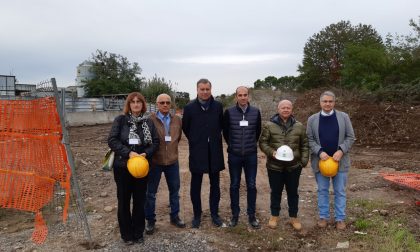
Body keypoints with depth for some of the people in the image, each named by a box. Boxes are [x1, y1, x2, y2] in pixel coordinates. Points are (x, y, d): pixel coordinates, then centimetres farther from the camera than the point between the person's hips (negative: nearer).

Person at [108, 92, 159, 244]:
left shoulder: (148, 122, 2)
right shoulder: (120, 120, -4)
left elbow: (156, 142, 1)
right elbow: (112, 140, -11)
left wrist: (146, 153, -17)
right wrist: (128, 153, -21)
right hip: (123, 166, -2)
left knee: (140, 200, 11)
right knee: (124, 200, 9)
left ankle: (138, 233, 27)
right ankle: (127, 234, 25)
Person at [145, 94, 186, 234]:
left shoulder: (177, 120, 2)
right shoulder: (150, 120, -11)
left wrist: (171, 148, 11)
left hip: (172, 161, 4)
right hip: (154, 161, -3)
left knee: (174, 190, 15)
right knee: (151, 192, 8)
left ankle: (174, 217, 33)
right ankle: (150, 220, 24)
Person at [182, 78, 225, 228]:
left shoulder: (218, 106, -2)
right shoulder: (190, 107, -6)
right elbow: (185, 127, 6)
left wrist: (214, 138, 9)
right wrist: (194, 140, 7)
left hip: (214, 151, 1)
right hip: (197, 151, -1)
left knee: (215, 184, 11)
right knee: (196, 185, 8)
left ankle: (214, 214, 25)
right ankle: (197, 215, 23)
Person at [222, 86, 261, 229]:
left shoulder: (256, 112, -2)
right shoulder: (229, 112, -6)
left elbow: (258, 131, 11)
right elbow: (225, 131, 6)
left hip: (251, 155, 1)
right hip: (234, 155, -1)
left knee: (251, 186, 7)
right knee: (234, 185, 9)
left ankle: (251, 215, 21)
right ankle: (235, 215, 23)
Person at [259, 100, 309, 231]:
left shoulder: (299, 126, 4)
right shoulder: (269, 125, -4)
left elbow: (304, 145, 8)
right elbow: (263, 142, -2)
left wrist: (304, 161, -1)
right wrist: (271, 152, -18)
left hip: (294, 166, 2)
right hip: (275, 166, -1)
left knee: (293, 192, 12)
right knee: (276, 192, 12)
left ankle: (294, 217, 28)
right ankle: (274, 215, 29)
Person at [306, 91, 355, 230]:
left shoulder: (344, 117, 0)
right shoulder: (312, 119, 0)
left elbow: (350, 137, 1)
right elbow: (309, 139, 0)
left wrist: (341, 151, -14)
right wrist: (319, 152, -15)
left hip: (340, 160, 0)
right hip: (320, 161, 1)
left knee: (340, 191, 8)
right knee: (322, 190, 10)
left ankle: (340, 218, 20)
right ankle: (323, 216, 23)